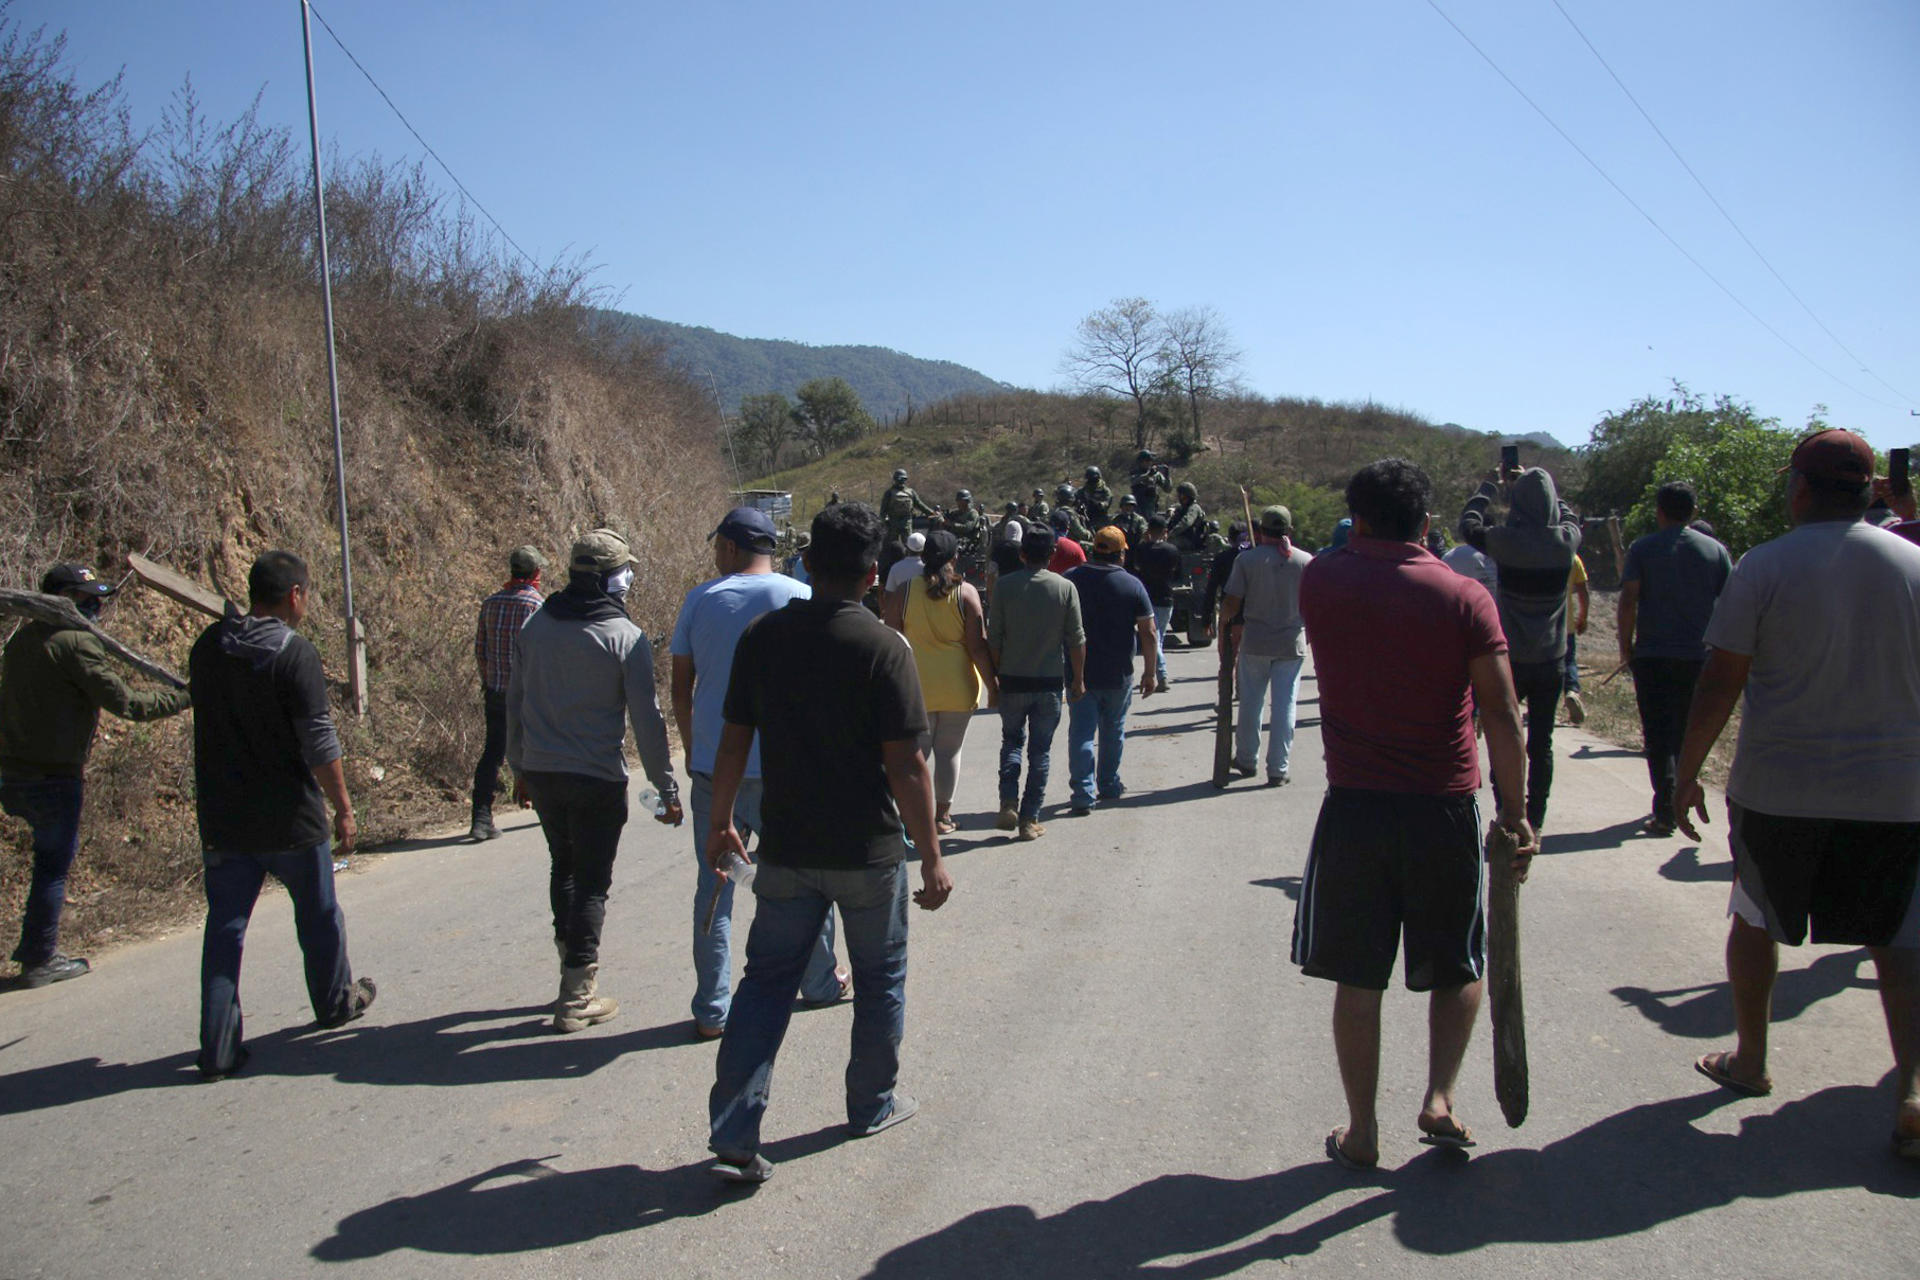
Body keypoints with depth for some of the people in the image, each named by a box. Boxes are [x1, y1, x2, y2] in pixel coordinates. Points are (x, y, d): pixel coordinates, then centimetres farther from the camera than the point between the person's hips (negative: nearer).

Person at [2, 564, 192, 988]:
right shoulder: (76, 642, -15)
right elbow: (126, 702, -17)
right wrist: (186, 696, -7)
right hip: (53, 776, -9)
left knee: (54, 855, 22)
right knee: (54, 863, 4)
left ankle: (34, 946, 30)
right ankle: (39, 960, 12)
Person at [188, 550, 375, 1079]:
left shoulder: (207, 647, 3)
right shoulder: (295, 652, -16)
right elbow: (319, 743, -17)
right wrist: (343, 810, -10)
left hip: (221, 817, 5)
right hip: (290, 817, -4)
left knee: (225, 926, 8)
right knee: (318, 913, 17)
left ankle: (218, 1047, 7)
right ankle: (336, 1001, 35)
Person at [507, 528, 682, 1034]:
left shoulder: (534, 627, 4)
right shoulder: (626, 637, -12)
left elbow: (514, 701, 11)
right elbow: (646, 719, -11)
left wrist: (519, 763, 23)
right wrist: (666, 787, -5)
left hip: (540, 771, 5)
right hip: (597, 778, -5)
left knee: (564, 864, 22)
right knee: (591, 880, 4)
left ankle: (572, 966, 25)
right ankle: (578, 997, 6)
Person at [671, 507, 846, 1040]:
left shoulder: (699, 601, 2)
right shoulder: (799, 598, -4)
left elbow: (681, 690, 6)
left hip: (712, 764, 1)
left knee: (713, 885, 7)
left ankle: (712, 1010, 9)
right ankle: (819, 983, 29)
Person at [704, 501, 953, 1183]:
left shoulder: (762, 637, -2)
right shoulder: (882, 648, -15)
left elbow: (733, 742, 3)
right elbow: (906, 766, -16)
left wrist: (721, 823, 16)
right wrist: (932, 858, -9)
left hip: (786, 849, 3)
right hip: (869, 852, -3)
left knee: (766, 980, 10)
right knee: (879, 979, 17)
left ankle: (732, 1134, 4)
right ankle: (872, 1105, 33)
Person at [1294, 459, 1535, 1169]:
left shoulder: (1322, 581, -3)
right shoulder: (1465, 598, -5)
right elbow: (1503, 718, -8)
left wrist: (1363, 544, 18)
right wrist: (1515, 811, -3)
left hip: (1354, 809, 0)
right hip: (1445, 812, 0)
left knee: (1358, 977, 9)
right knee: (1458, 968, 20)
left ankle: (1361, 1131, 15)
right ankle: (1439, 1098, 9)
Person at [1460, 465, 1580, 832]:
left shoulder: (1505, 540, -16)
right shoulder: (1566, 541, -8)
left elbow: (1468, 524, 4)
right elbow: (1568, 515, 16)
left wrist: (1490, 488, 18)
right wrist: (1539, 487, 24)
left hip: (1510, 660, -2)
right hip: (1551, 660, 2)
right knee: (1541, 743, 10)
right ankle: (1535, 822, 15)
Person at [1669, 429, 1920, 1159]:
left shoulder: (1764, 568, -8)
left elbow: (1720, 682, -9)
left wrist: (1687, 773, 0)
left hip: (1779, 789, -2)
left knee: (1755, 921, 17)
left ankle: (1749, 1061, 30)